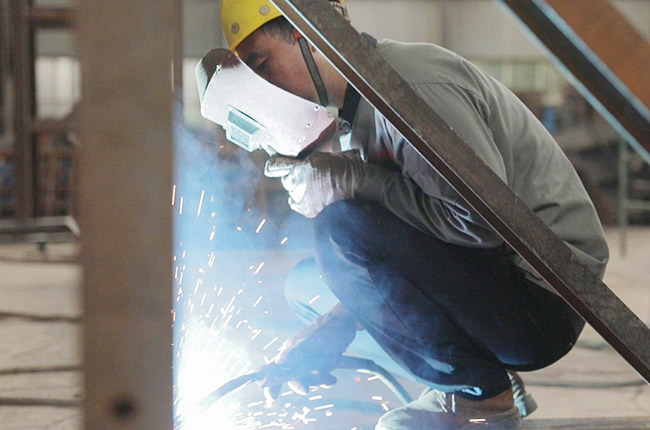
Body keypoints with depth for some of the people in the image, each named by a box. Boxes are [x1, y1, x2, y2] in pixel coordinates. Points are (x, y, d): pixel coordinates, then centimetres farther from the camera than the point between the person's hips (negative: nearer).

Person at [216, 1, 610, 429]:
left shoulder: (414, 84, -19)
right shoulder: (362, 116, 13)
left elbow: (485, 221, -27)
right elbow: (389, 264, 14)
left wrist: (354, 180, -20)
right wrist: (327, 330, -1)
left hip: (543, 297, -10)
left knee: (342, 227, -24)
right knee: (307, 284, 12)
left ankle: (479, 396, -9)